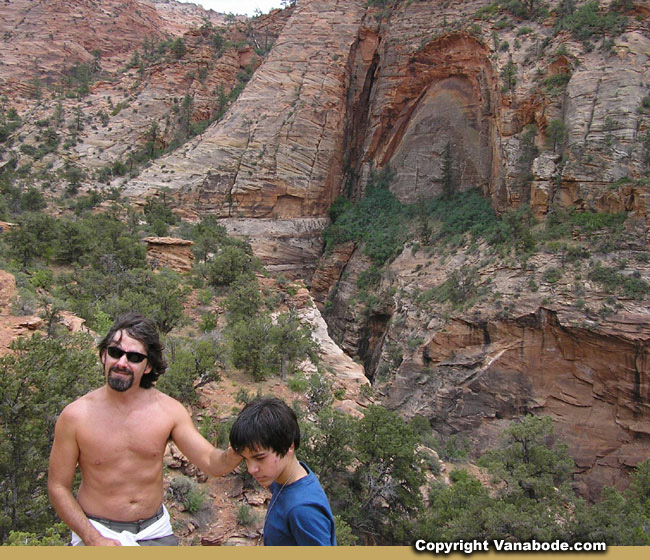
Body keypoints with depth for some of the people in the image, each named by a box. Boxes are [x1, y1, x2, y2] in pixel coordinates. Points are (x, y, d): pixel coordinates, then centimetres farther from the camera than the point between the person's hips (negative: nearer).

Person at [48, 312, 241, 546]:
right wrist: (94, 540, -14)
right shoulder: (75, 416, -12)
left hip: (155, 530, 2)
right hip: (97, 531, -1)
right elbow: (58, 487, -5)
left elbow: (212, 463, -7)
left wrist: (234, 453, -30)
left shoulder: (168, 410, -8)